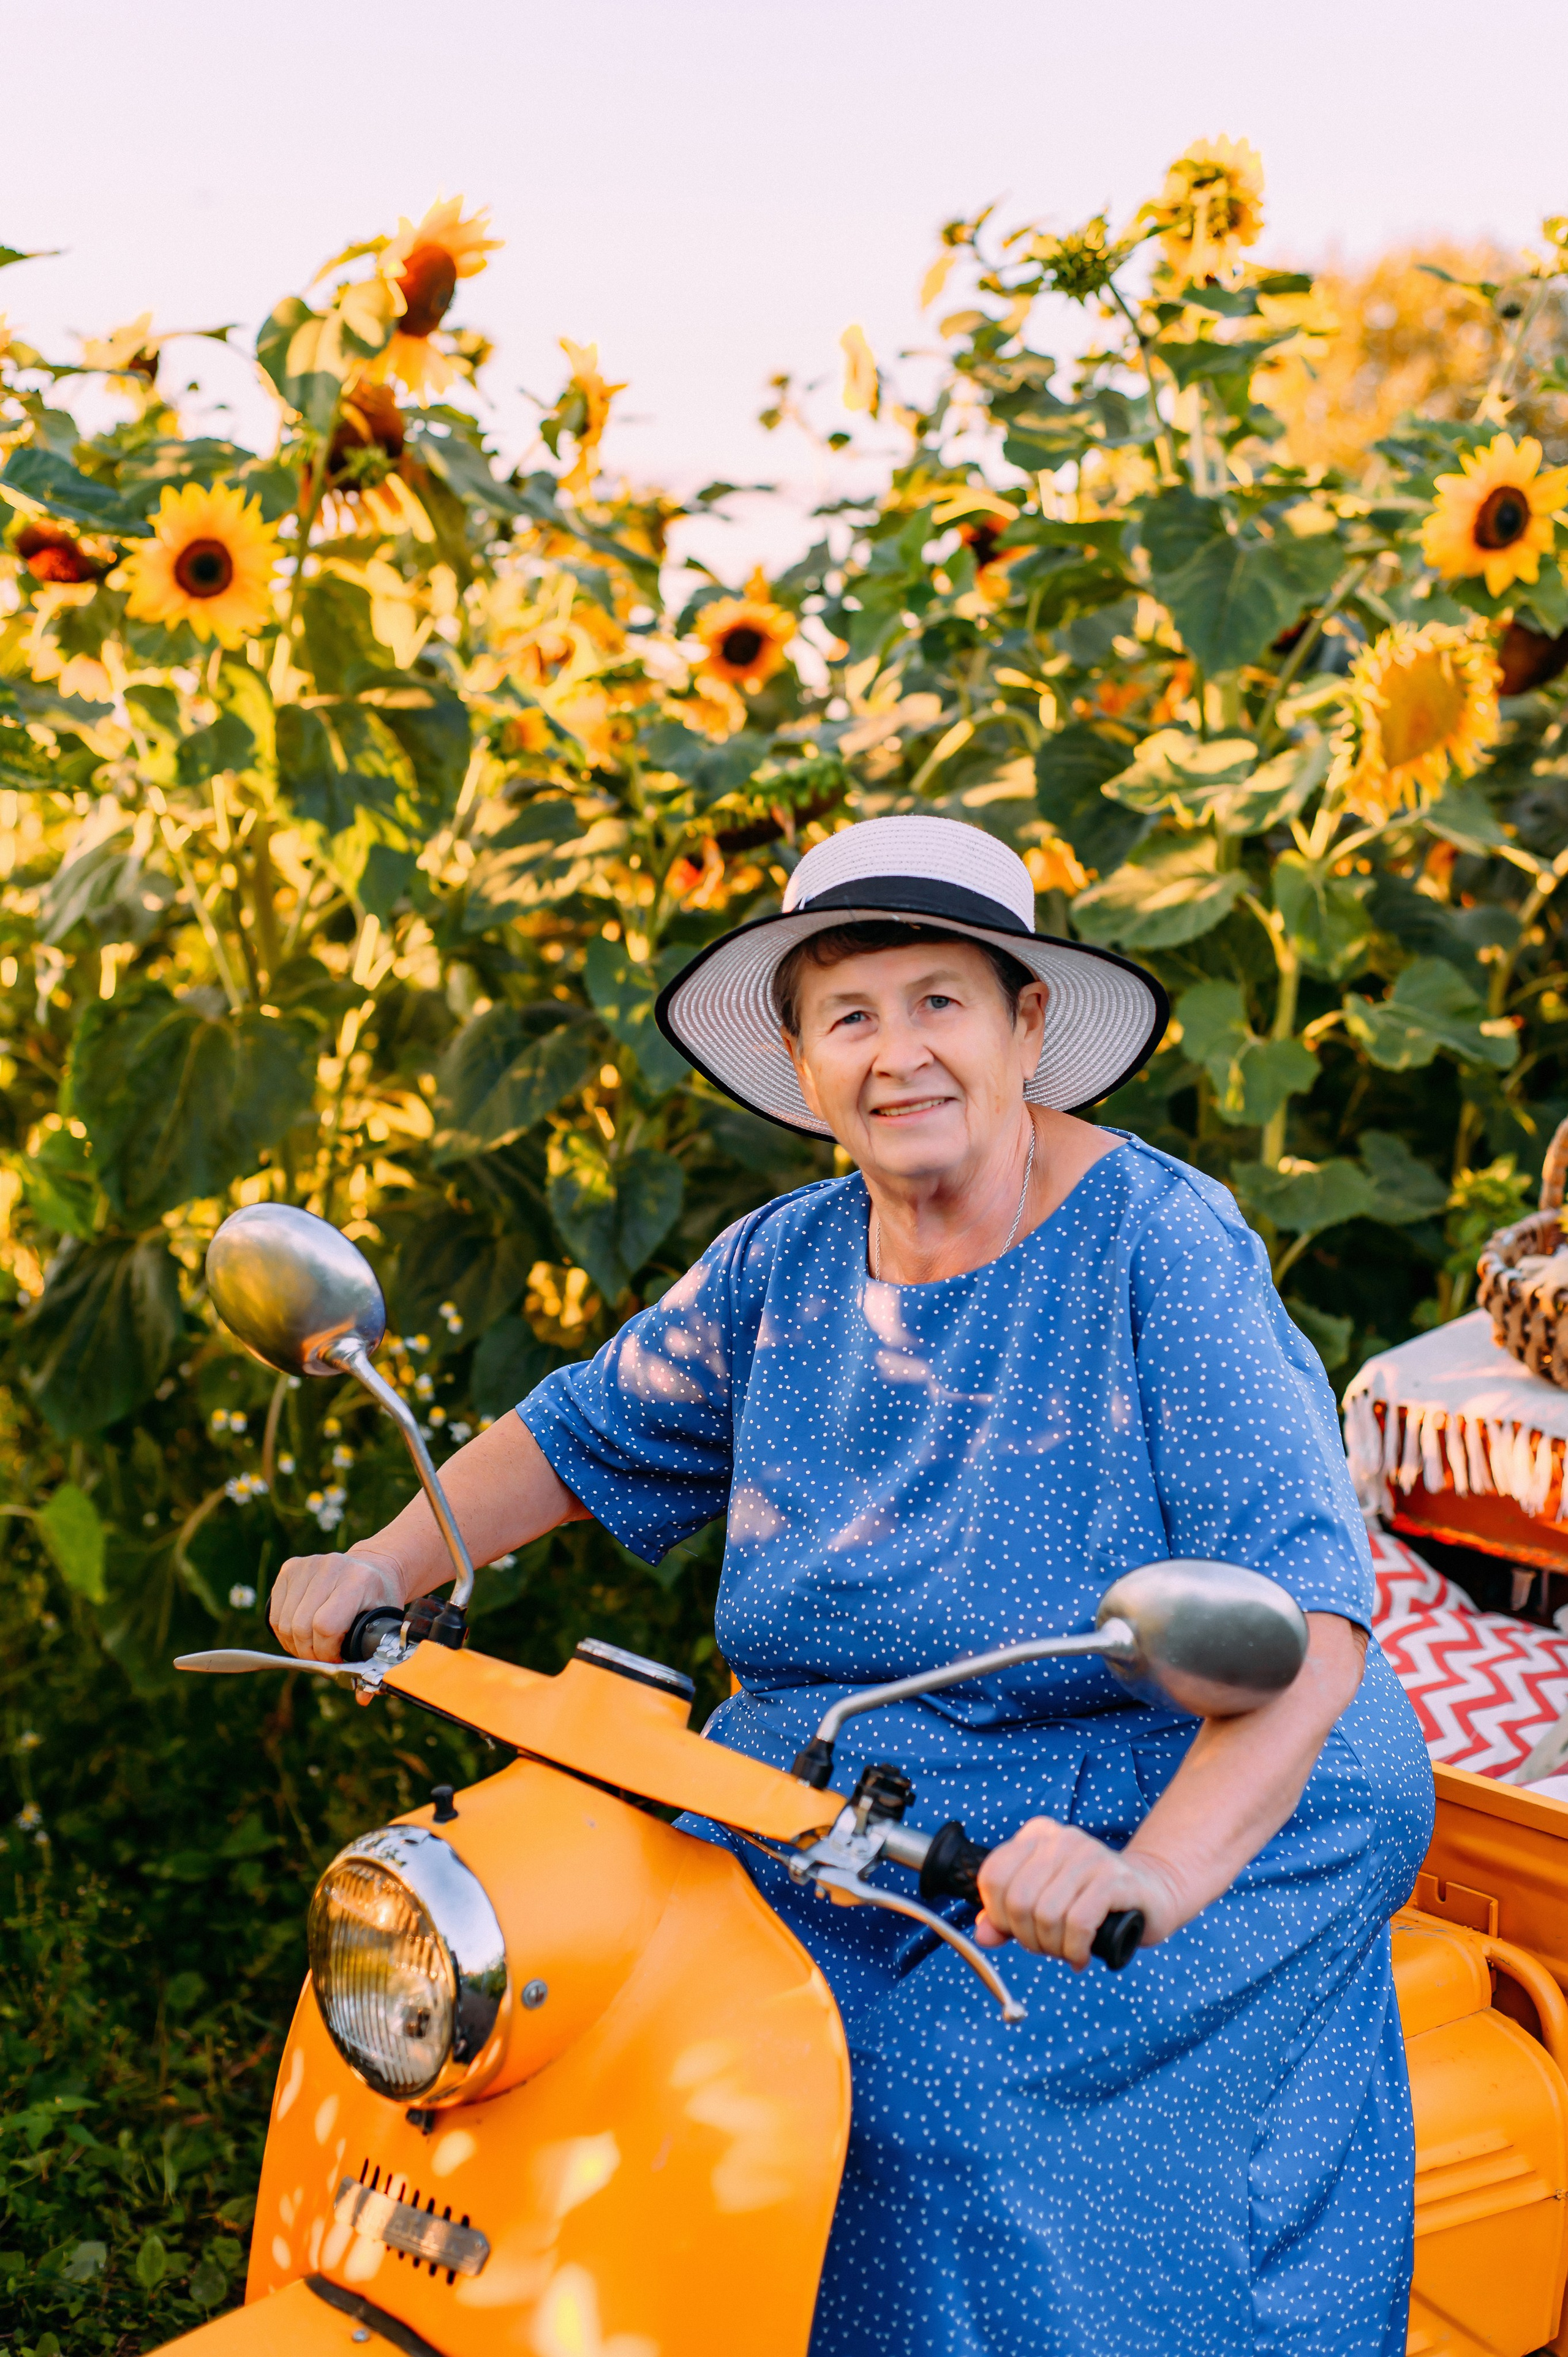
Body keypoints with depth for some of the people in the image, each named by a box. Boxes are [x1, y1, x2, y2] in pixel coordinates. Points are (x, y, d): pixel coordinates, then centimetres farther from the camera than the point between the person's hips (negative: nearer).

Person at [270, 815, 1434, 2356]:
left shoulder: (1160, 1247, -15)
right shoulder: (785, 1264, 4)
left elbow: (1304, 1606, -24)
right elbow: (589, 1427, 17)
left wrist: (1157, 1869, -40)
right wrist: (382, 1566, 0)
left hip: (1201, 1816, -5)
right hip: (826, 1813, 6)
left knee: (956, 2082, -27)